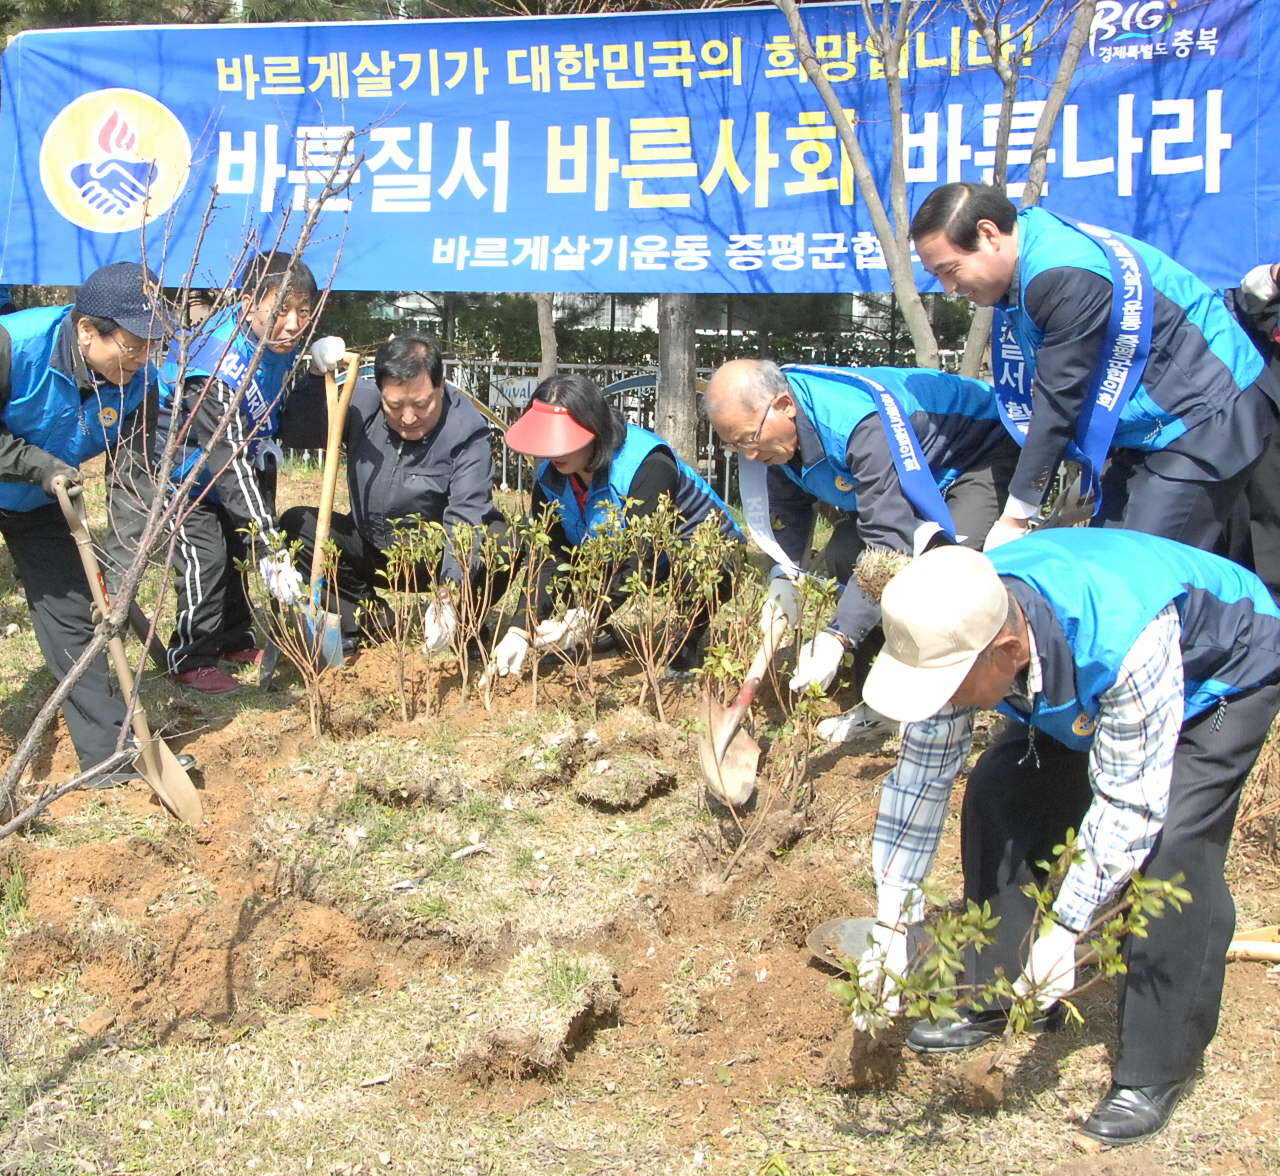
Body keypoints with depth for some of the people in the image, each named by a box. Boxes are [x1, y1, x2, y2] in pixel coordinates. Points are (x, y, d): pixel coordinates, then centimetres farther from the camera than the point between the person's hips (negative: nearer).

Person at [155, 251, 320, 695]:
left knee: (239, 546, 14)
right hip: (182, 470, -8)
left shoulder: (280, 338, -15)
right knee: (206, 557, -13)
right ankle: (190, 661, 4)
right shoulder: (219, 369, -40)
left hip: (236, 454, 8)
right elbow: (232, 468, -40)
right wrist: (272, 548, -41)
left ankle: (236, 641, 32)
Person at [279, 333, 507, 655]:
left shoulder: (467, 431, -24)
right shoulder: (360, 402, -11)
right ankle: (371, 619, -10)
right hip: (369, 548, 4)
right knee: (294, 524, -18)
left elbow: (466, 519, -34)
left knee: (501, 541, -32)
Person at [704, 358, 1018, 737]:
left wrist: (837, 637, -45)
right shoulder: (771, 427, -13)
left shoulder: (861, 424, -41)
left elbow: (891, 539, -42)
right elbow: (787, 505, 5)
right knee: (844, 552, -7)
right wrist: (784, 577, -12)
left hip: (983, 455, -8)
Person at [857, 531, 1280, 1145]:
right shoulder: (959, 632, -26)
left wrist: (1064, 930, -32)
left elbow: (1128, 802, -34)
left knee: (1170, 845, -23)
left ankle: (1156, 1071, -9)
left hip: (1223, 673, -6)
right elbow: (920, 773, -17)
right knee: (1000, 788, -6)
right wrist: (890, 924, -15)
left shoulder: (1127, 641, -45)